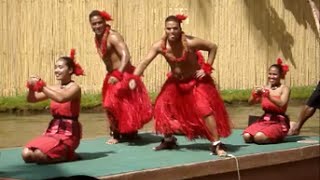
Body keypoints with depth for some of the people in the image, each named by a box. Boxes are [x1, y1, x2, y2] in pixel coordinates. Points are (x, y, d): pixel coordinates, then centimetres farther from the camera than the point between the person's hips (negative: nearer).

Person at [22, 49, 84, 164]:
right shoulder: (53, 88, 11)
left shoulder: (74, 87, -8)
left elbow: (61, 98, -29)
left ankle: (67, 155, 0)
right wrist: (32, 87, -11)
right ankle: (60, 152, 7)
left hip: (68, 133, -6)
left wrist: (41, 86, -25)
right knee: (26, 154, -13)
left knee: (39, 155, -26)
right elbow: (31, 99, 9)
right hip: (52, 131, 6)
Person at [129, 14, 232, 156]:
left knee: (204, 109, -18)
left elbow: (213, 47, -16)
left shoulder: (189, 43, -28)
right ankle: (169, 140, 22)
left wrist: (207, 69, -18)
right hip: (175, 81, 4)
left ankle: (216, 144, -11)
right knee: (162, 107, 0)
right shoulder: (160, 46, -19)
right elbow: (145, 62, -22)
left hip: (196, 80, -4)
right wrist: (134, 78, -36)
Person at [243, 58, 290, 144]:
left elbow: (282, 104, -21)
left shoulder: (284, 89, -3)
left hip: (279, 122, -4)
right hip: (264, 120, 4)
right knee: (247, 136, -21)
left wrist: (268, 95, -29)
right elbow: (251, 102, 2)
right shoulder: (265, 88, 8)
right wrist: (255, 94, -18)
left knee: (259, 137, -30)